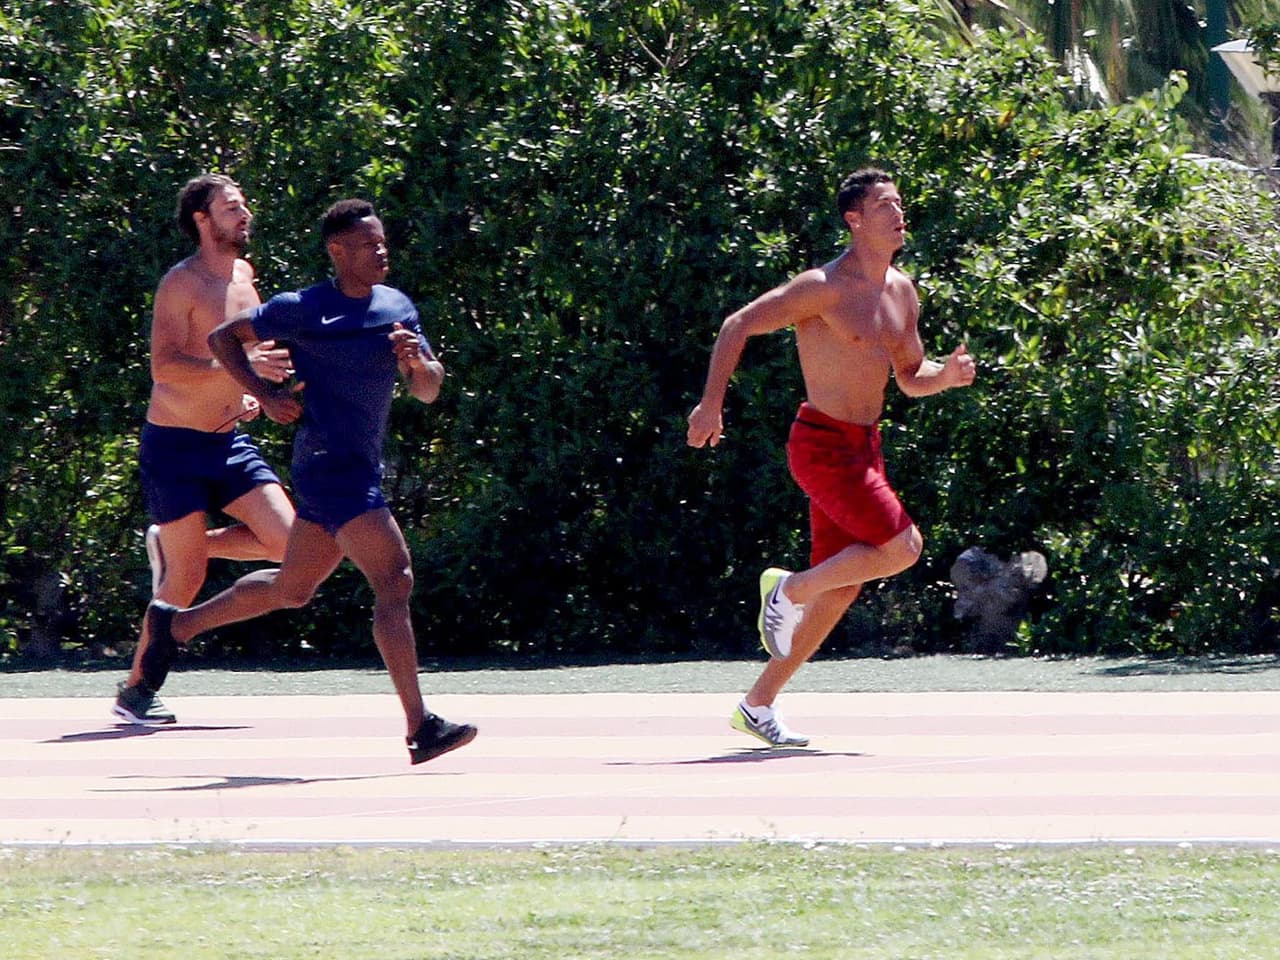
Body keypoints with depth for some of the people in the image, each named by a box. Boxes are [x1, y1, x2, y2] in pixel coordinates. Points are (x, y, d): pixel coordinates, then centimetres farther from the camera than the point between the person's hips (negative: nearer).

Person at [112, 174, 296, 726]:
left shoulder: (244, 277, 10)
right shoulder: (181, 284, -13)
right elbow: (165, 366, -24)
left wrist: (252, 395, 8)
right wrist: (241, 365, -32)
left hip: (228, 442, 7)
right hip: (175, 447, -7)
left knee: (287, 541, -6)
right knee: (188, 578, -7)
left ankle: (173, 546, 15)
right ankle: (135, 690, 7)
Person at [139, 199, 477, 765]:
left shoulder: (398, 308, 11)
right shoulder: (300, 311, -8)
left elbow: (429, 391, 12)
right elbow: (223, 338, 3)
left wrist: (418, 362, -10)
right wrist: (265, 396, -8)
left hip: (362, 470, 9)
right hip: (329, 466, -9)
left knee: (292, 590, 19)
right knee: (393, 578, -18)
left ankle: (175, 624, 38)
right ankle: (420, 729, -22)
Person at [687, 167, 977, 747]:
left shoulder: (900, 291, 11)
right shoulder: (824, 287, -14)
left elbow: (910, 378, 21)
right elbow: (738, 326, -11)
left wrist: (948, 376, -1)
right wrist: (712, 403, -16)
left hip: (864, 448, 8)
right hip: (823, 444, -8)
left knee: (842, 586, 8)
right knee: (901, 548, -18)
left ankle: (758, 704, 15)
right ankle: (788, 589, -1)